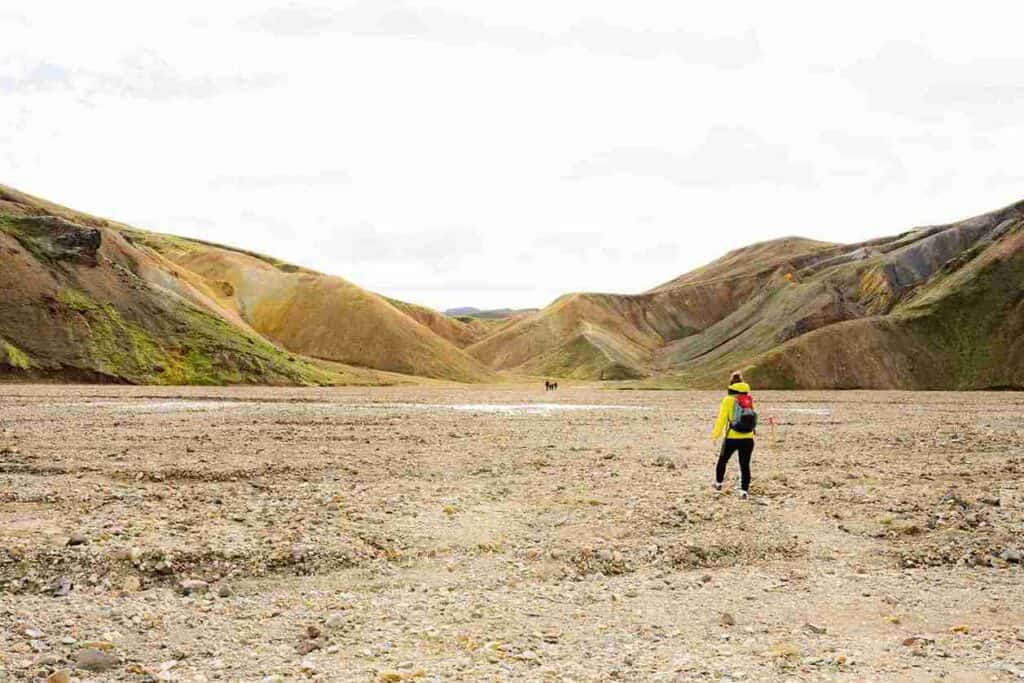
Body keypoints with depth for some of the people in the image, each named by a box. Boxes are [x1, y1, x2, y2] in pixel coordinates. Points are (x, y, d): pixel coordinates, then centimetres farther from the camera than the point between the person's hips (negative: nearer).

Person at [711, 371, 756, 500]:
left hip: (732, 438, -2)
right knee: (745, 465, 5)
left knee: (723, 460, 20)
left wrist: (716, 435, -4)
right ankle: (744, 490, -3)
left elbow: (722, 419, -9)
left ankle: (718, 483, 35)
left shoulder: (729, 400, -7)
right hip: (748, 438, 3)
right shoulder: (749, 400, 4)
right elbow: (752, 417, 8)